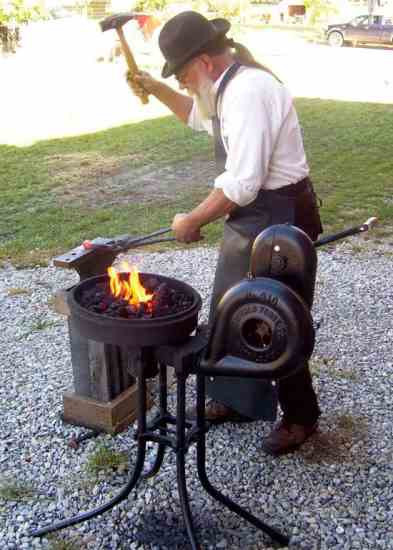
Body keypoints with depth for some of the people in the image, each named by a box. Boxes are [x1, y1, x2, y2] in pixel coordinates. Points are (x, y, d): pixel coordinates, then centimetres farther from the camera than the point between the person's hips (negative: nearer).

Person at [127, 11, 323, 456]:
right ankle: (234, 399, 37)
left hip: (278, 218, -10)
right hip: (251, 215, 10)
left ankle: (299, 416, 23)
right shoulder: (230, 85, 9)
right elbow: (199, 116, 32)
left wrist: (193, 221, -14)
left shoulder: (248, 91, -24)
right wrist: (155, 89, 17)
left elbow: (242, 184, -28)